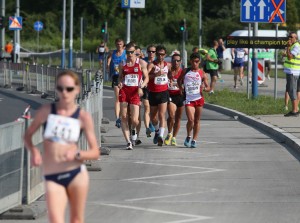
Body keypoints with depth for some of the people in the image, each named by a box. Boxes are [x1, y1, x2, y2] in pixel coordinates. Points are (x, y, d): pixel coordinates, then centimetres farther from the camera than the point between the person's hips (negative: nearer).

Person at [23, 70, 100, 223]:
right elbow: (27, 135, 12)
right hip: (52, 177, 0)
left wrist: (77, 154, -18)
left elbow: (95, 152, 0)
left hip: (76, 174, 0)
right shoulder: (46, 111, 1)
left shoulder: (83, 117, -1)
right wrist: (33, 151, -9)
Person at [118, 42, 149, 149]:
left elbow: (146, 78, 5)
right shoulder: (123, 64, 10)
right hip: (124, 91, 2)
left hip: (135, 92, -2)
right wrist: (120, 83, -3)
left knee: (134, 120, -9)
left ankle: (134, 130, 28)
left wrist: (141, 87, -12)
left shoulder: (141, 63, 4)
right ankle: (128, 142, 2)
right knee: (124, 117, -5)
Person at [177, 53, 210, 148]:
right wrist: (181, 87, 4)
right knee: (190, 119, -13)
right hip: (189, 100, -1)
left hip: (199, 99, 1)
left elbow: (208, 88, 4)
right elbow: (179, 80, 21)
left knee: (197, 121, 6)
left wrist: (204, 88, -18)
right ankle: (188, 137, 11)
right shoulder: (185, 71, 5)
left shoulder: (202, 74, 3)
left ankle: (194, 140, 15)